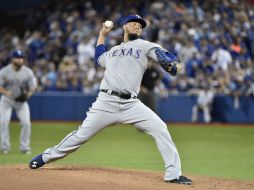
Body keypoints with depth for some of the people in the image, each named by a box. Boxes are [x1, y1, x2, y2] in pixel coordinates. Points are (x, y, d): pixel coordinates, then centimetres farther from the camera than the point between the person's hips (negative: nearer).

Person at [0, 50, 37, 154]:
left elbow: (33, 87, -1)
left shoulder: (28, 72, -6)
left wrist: (27, 95, -22)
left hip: (22, 100, 1)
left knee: (26, 123, -10)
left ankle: (24, 147, 4)